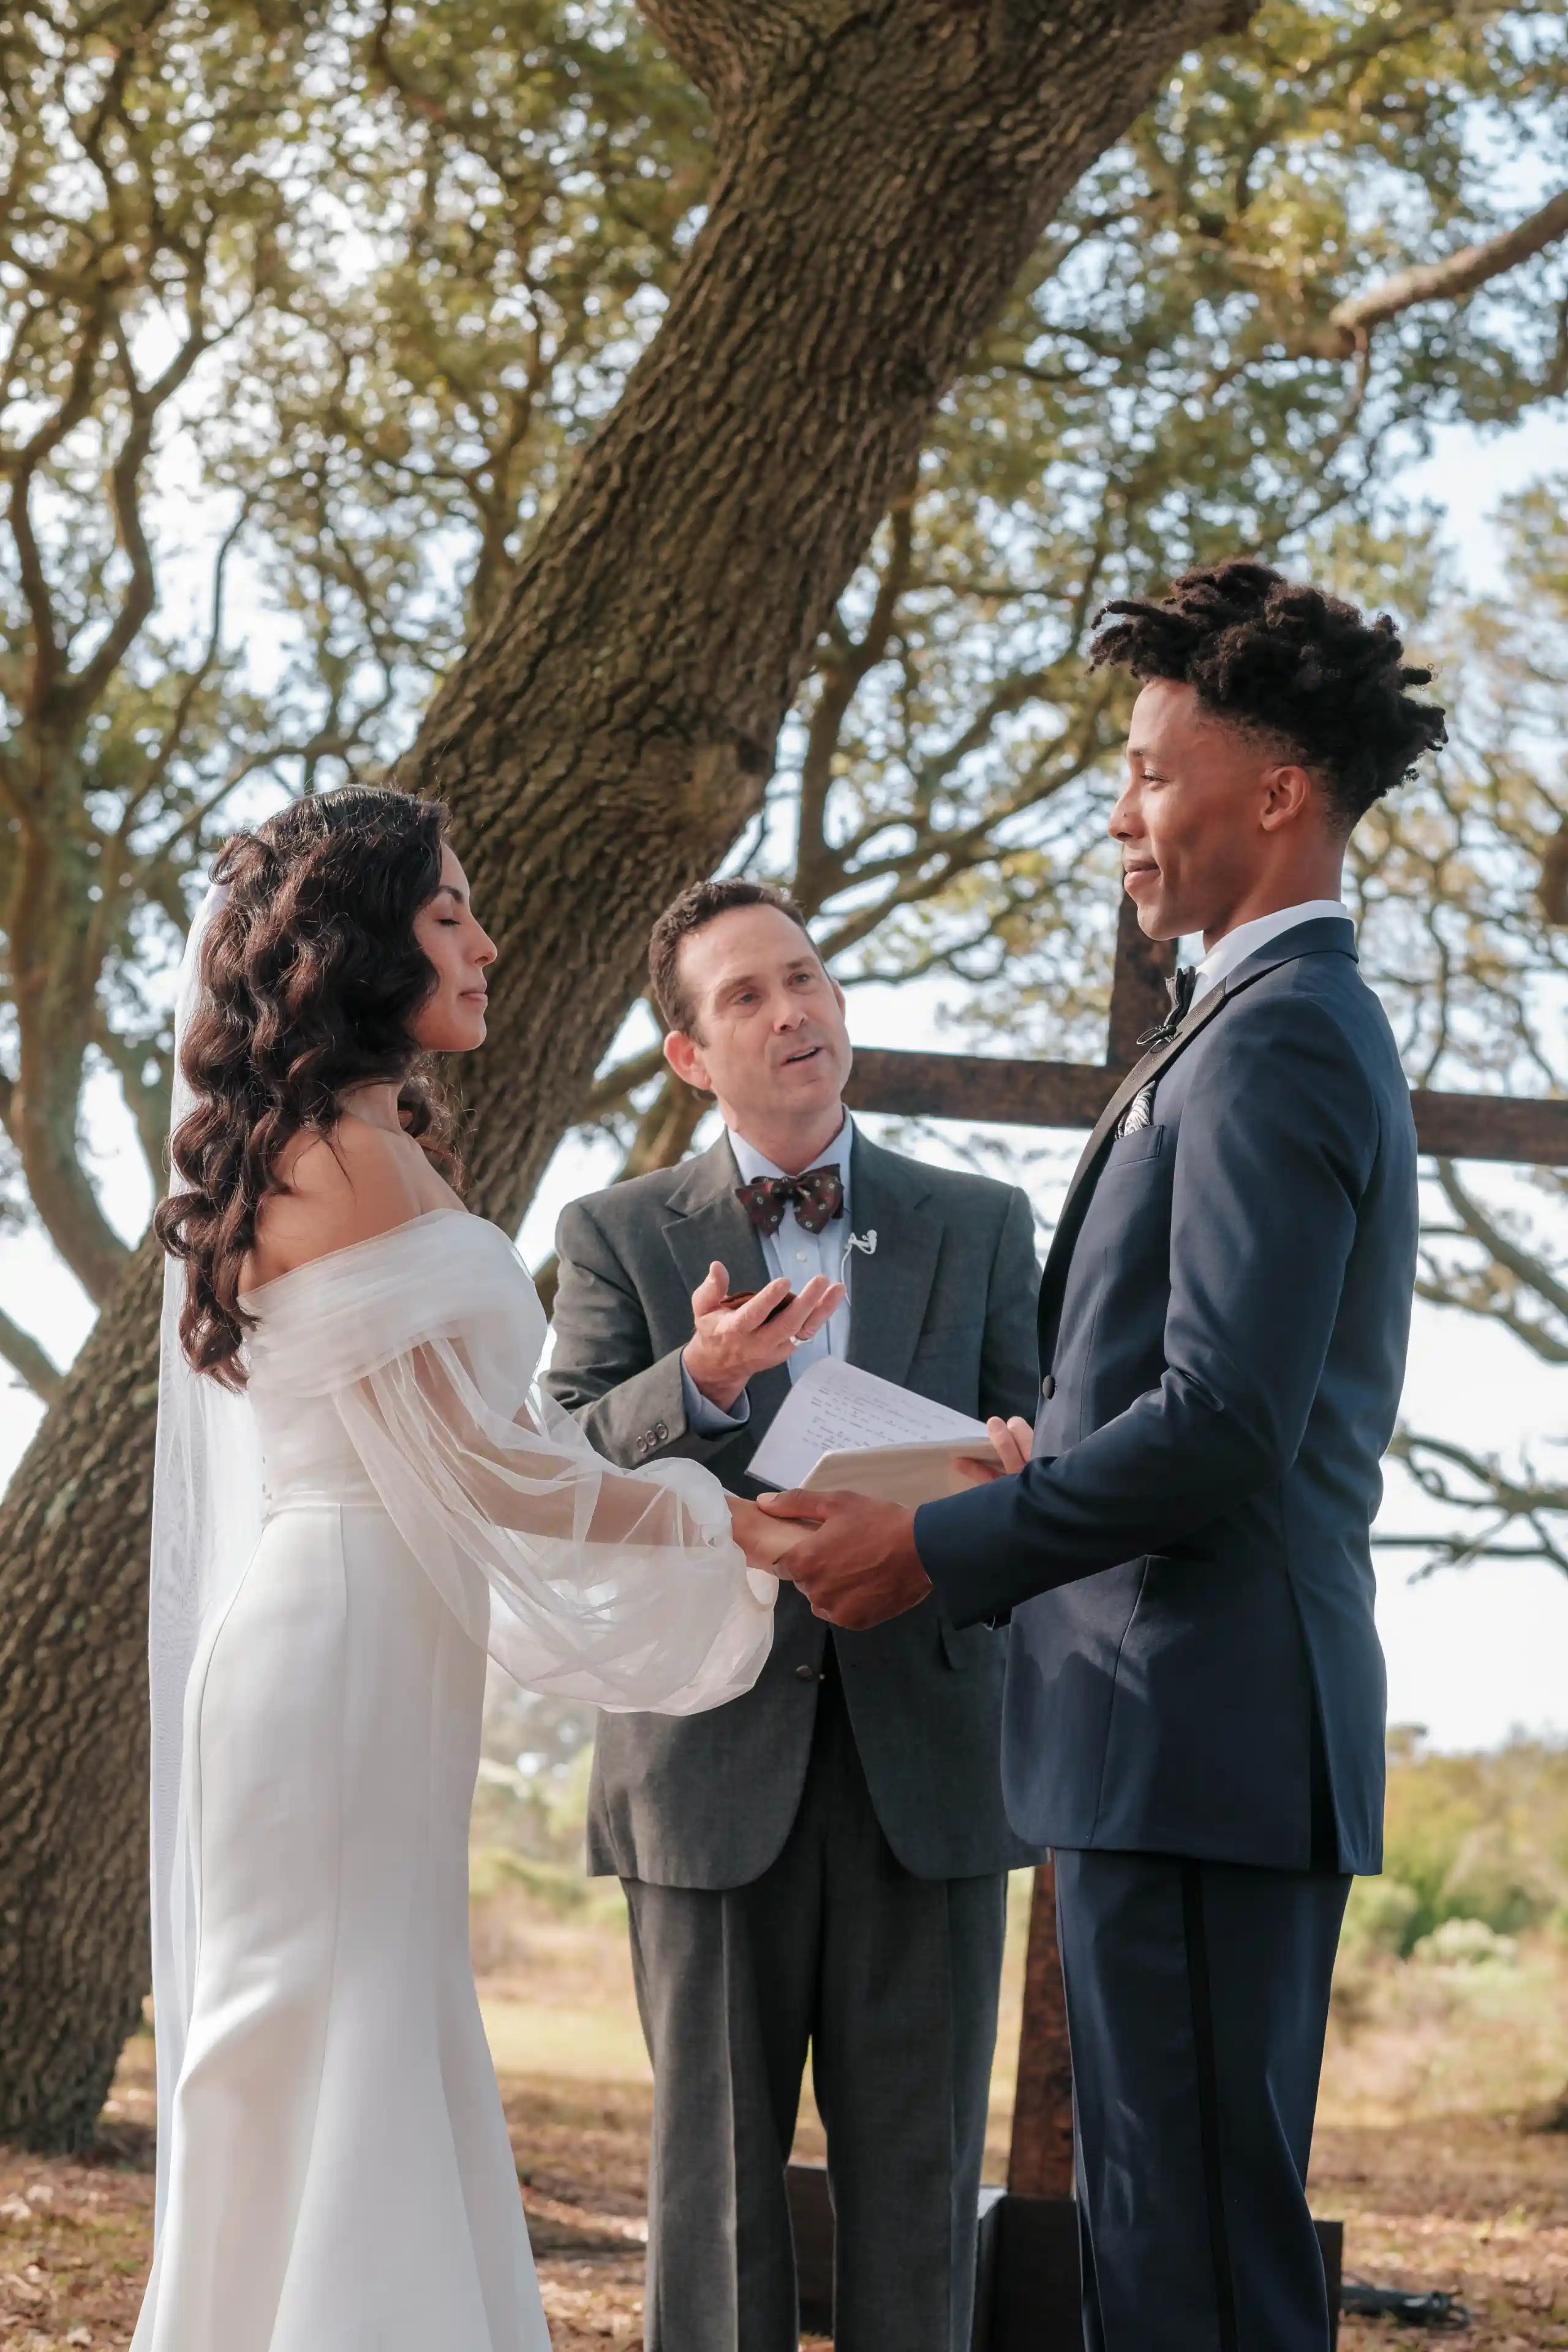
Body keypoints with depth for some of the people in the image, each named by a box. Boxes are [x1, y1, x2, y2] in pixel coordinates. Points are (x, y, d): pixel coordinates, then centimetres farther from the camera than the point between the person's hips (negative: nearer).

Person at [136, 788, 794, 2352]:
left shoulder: (308, 1159, 18)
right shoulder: (352, 1157, -12)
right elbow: (486, 1465, -15)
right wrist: (736, 1523, -7)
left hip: (361, 1663, 10)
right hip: (342, 1654, -10)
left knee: (384, 2079, 11)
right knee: (334, 2079, -6)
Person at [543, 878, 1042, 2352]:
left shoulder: (980, 1227, 13)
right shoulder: (619, 1237, 8)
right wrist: (697, 1384, -22)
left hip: (921, 1748, 1)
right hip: (714, 1759, -1)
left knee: (916, 2163, 2)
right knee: (715, 2156, 3)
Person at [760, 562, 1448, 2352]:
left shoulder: (1278, 1042, -12)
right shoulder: (1294, 1023, 21)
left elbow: (1224, 1421, -20)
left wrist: (938, 1550, -13)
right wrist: (1043, 1466, 13)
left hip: (1201, 1737, -11)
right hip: (1184, 1741, 11)